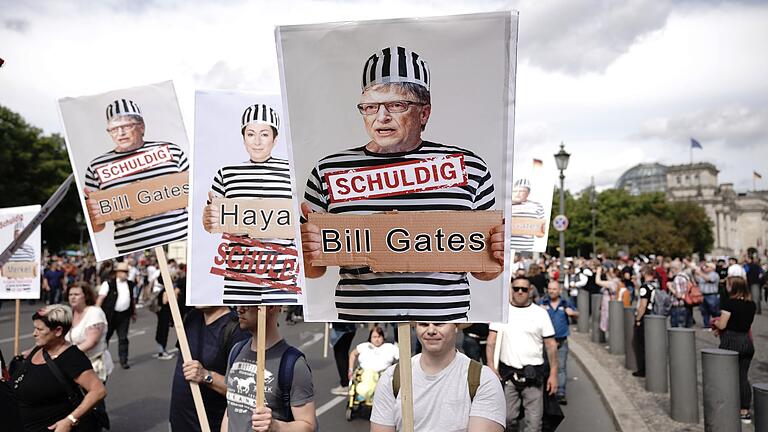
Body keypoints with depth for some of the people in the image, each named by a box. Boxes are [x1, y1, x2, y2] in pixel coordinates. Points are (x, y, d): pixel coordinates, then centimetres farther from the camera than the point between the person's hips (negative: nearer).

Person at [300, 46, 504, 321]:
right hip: (358, 315, 1)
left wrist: (497, 256, -7)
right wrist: (307, 253, -8)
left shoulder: (469, 168, 5)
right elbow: (315, 270, 13)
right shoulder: (329, 171, 6)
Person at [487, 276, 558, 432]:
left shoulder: (540, 313, 3)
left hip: (534, 375, 0)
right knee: (506, 418, 4)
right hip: (507, 373, 0)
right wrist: (491, 366, -11)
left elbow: (551, 345, 4)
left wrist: (553, 374, -1)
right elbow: (491, 341, 0)